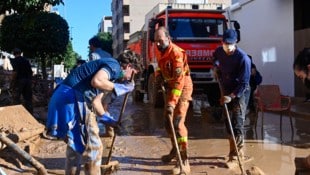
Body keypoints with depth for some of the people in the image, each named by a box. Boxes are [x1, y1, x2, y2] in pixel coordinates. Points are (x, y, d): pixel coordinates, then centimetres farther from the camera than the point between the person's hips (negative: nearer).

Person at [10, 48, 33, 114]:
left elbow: (15, 72, -17)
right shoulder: (26, 60, 13)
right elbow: (30, 71, 14)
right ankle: (30, 113, 14)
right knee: (28, 98, 11)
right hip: (28, 80, 6)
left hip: (19, 80, -6)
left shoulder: (15, 60, -7)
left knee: (16, 98, 3)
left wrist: (13, 82, -10)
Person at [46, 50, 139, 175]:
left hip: (67, 99, 10)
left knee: (75, 144, 24)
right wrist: (119, 87, -12)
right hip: (72, 99, -10)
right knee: (93, 146, 0)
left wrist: (107, 119, 32)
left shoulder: (109, 70, 24)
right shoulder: (114, 65, -5)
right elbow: (96, 81, -26)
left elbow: (95, 101, 26)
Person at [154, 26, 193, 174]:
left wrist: (172, 102, -35)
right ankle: (175, 150, 35)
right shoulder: (161, 52, 5)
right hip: (170, 86, 9)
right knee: (168, 121, 15)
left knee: (177, 123, -16)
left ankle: (184, 162, -13)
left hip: (182, 87, -9)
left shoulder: (176, 53, -24)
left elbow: (179, 80, -30)